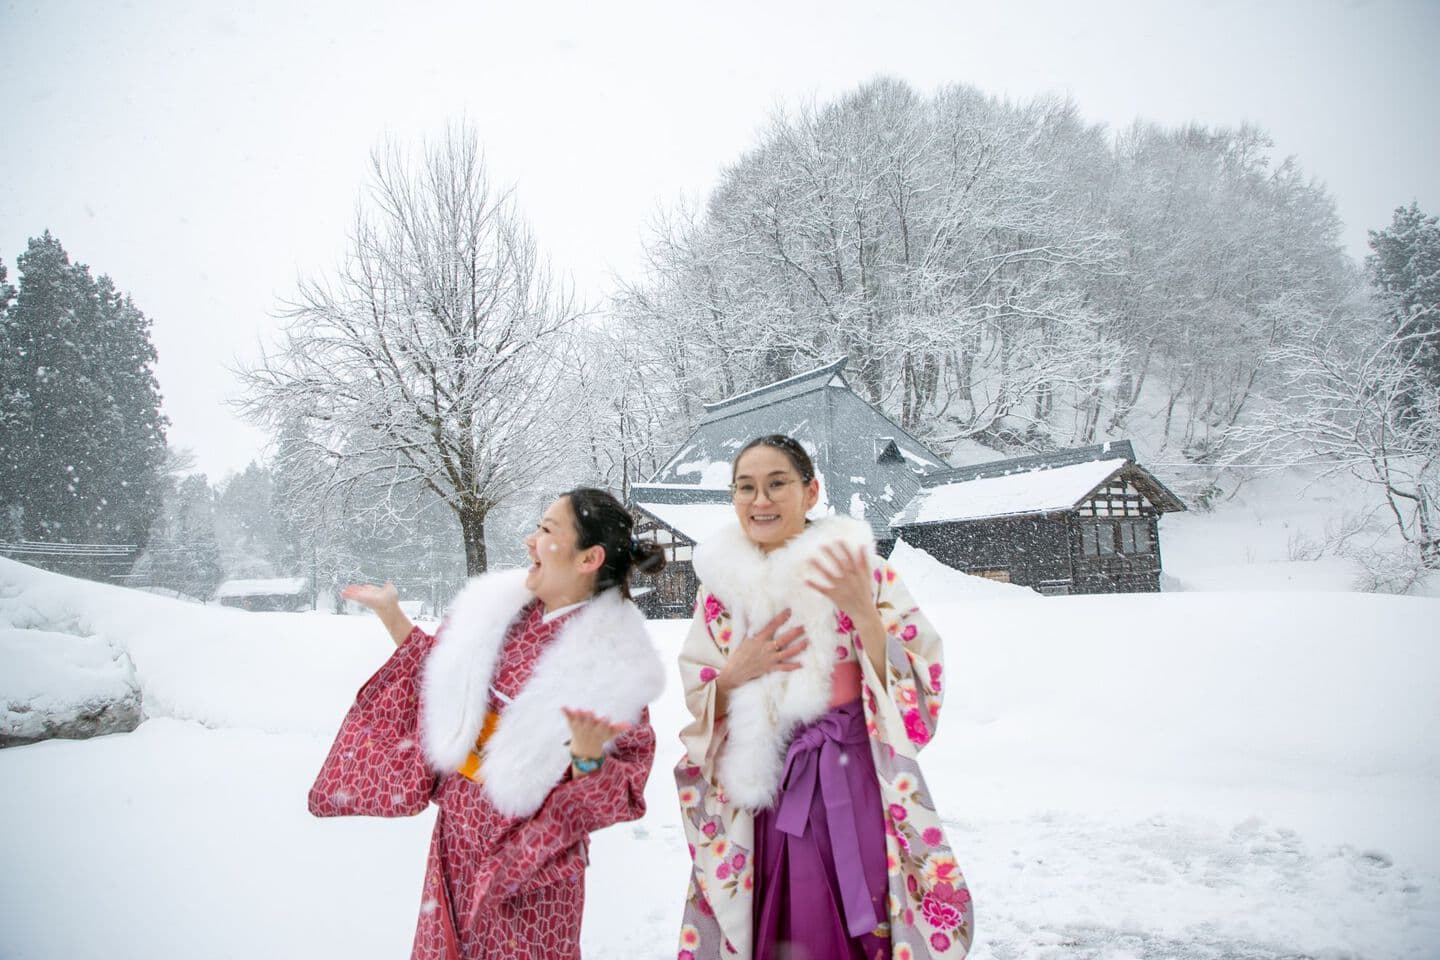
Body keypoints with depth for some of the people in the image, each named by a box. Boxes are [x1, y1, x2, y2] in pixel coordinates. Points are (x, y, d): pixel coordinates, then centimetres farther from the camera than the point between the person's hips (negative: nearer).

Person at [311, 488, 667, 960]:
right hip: (457, 833, 5)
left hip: (529, 855, -5)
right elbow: (444, 682, 13)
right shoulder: (497, 606, -3)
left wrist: (588, 756, -35)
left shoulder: (616, 660, -19)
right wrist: (390, 613, 11)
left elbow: (621, 794, -16)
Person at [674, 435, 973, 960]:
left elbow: (918, 688, -7)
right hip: (759, 795, 2)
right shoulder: (720, 584, 4)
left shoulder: (863, 568, -4)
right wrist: (735, 673, -10)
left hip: (854, 784, -2)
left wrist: (863, 612, -20)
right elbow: (698, 708, 10)